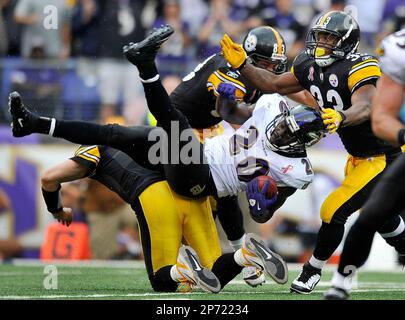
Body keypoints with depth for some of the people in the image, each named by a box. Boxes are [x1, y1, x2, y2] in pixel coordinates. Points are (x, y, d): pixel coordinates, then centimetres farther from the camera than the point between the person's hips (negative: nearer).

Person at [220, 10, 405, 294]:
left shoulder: (360, 67, -26)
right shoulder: (312, 69, 0)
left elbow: (365, 106, -43)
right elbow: (274, 84, 7)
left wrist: (341, 117, -64)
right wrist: (241, 65, -6)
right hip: (358, 158, 9)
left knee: (334, 211, -10)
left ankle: (314, 269, 10)